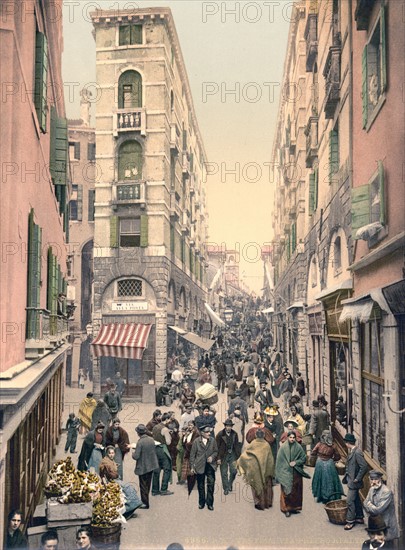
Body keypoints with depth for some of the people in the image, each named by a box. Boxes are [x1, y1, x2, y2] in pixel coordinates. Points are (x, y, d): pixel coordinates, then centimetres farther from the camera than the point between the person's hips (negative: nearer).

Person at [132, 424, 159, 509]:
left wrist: (133, 453, 0)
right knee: (148, 484, 20)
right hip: (152, 465, 7)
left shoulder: (140, 442, -24)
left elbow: (136, 456, -24)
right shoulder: (151, 439, -4)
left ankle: (145, 503, 15)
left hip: (143, 467, -6)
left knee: (143, 486, 7)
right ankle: (145, 500, 33)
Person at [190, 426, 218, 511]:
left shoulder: (212, 440, -1)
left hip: (210, 465, 0)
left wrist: (212, 457, -13)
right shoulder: (196, 441, -5)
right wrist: (192, 467, -2)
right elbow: (192, 455, 0)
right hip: (200, 466, 0)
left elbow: (216, 451, 8)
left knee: (211, 483, -8)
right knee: (200, 485, 9)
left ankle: (210, 503, 4)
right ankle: (201, 502, 25)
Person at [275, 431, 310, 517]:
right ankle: (287, 509, 3)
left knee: (296, 490, 7)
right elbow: (279, 460, -1)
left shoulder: (298, 447, 1)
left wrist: (296, 462, -10)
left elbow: (304, 458, 5)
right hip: (286, 473, -2)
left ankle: (294, 507, 20)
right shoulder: (283, 447, -4)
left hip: (296, 473, 2)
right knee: (287, 490, -4)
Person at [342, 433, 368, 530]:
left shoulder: (357, 452, -23)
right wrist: (346, 476, 13)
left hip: (353, 482, -10)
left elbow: (364, 467, -25)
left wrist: (357, 479, -19)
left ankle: (350, 521, 2)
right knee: (356, 499, 19)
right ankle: (360, 517, 30)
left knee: (350, 500, -6)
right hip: (350, 480, 10)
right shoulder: (351, 452, 7)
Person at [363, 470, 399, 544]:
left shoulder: (387, 492, -23)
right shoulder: (372, 489, 3)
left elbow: (378, 510, -25)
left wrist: (369, 504, -8)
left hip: (386, 526, -7)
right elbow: (365, 504, 9)